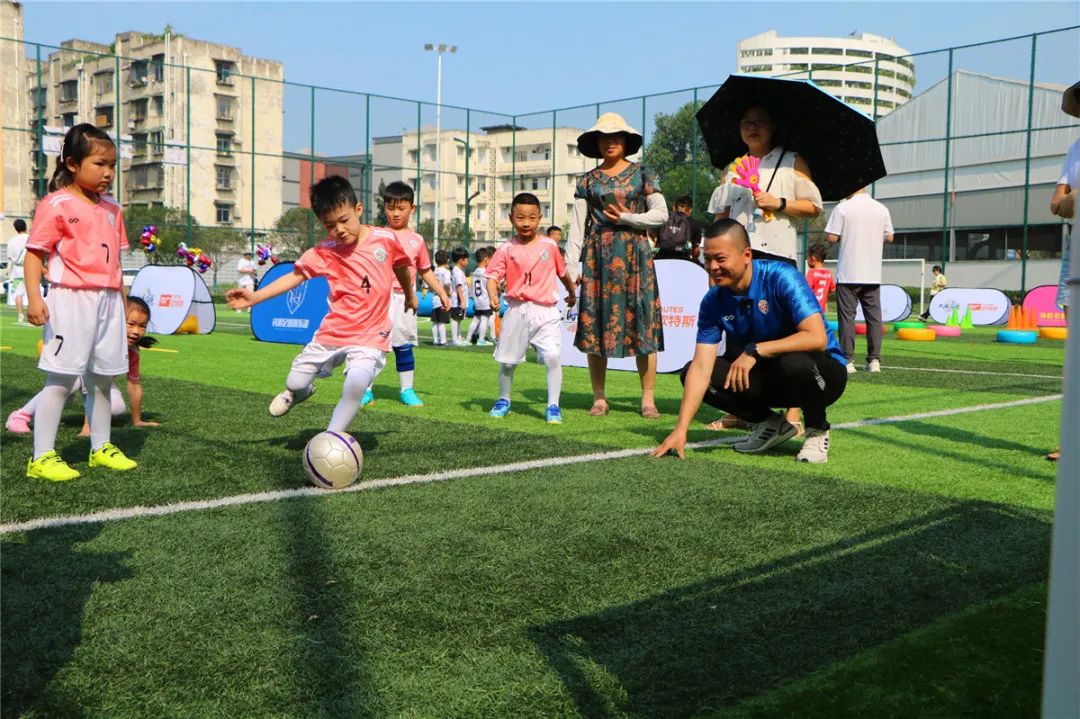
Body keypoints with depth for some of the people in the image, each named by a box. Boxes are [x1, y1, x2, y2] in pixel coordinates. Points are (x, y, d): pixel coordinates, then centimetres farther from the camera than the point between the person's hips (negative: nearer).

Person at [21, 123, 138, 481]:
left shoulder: (112, 209, 14)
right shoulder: (56, 205, -7)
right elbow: (34, 253, -10)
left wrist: (123, 303, 17)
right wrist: (33, 297, -21)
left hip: (108, 301, 7)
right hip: (71, 300, -6)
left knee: (101, 378, 13)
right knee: (61, 379, -4)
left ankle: (101, 447, 25)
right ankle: (41, 457, 2)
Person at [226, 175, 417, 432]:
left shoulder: (385, 239, -7)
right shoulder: (324, 251, -6)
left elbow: (400, 266, 12)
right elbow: (295, 276, -8)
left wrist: (410, 295, 29)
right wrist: (255, 297, -19)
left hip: (370, 336, -2)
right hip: (332, 332, 3)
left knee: (355, 386, -28)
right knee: (294, 382, 10)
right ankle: (300, 391, 48)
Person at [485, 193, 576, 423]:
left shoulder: (549, 245, 3)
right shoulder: (506, 250, -1)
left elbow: (562, 271, 18)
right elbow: (492, 276, -5)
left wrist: (571, 292, 32)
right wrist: (493, 297, -25)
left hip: (545, 311, 0)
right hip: (517, 311, 0)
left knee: (553, 357, -14)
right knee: (507, 360, 11)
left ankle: (553, 406, -4)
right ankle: (503, 400, 33)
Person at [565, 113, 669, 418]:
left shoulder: (642, 174, 7)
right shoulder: (588, 181, 10)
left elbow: (661, 214, 2)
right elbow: (577, 226, 6)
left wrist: (625, 218, -10)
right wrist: (570, 265, -3)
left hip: (635, 255, -1)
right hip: (598, 256, 1)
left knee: (642, 322, -4)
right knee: (595, 323, -1)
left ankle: (648, 398, 1)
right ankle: (599, 398, 8)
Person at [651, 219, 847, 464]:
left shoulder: (782, 278, -24)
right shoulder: (713, 301, -9)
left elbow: (817, 337, -33)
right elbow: (700, 367, -16)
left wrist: (755, 350, -34)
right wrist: (681, 429, -25)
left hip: (824, 371, -5)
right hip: (770, 377, 5)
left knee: (796, 362, -40)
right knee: (692, 373, -11)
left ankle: (817, 432, -8)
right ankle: (771, 424, 5)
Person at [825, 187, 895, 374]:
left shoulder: (842, 208, -7)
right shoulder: (882, 209, 5)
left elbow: (831, 237, -10)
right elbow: (889, 237, 10)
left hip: (848, 274, -3)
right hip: (873, 274, 3)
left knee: (847, 317, 1)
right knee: (874, 317, 8)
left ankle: (847, 361, -1)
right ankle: (874, 360, 8)